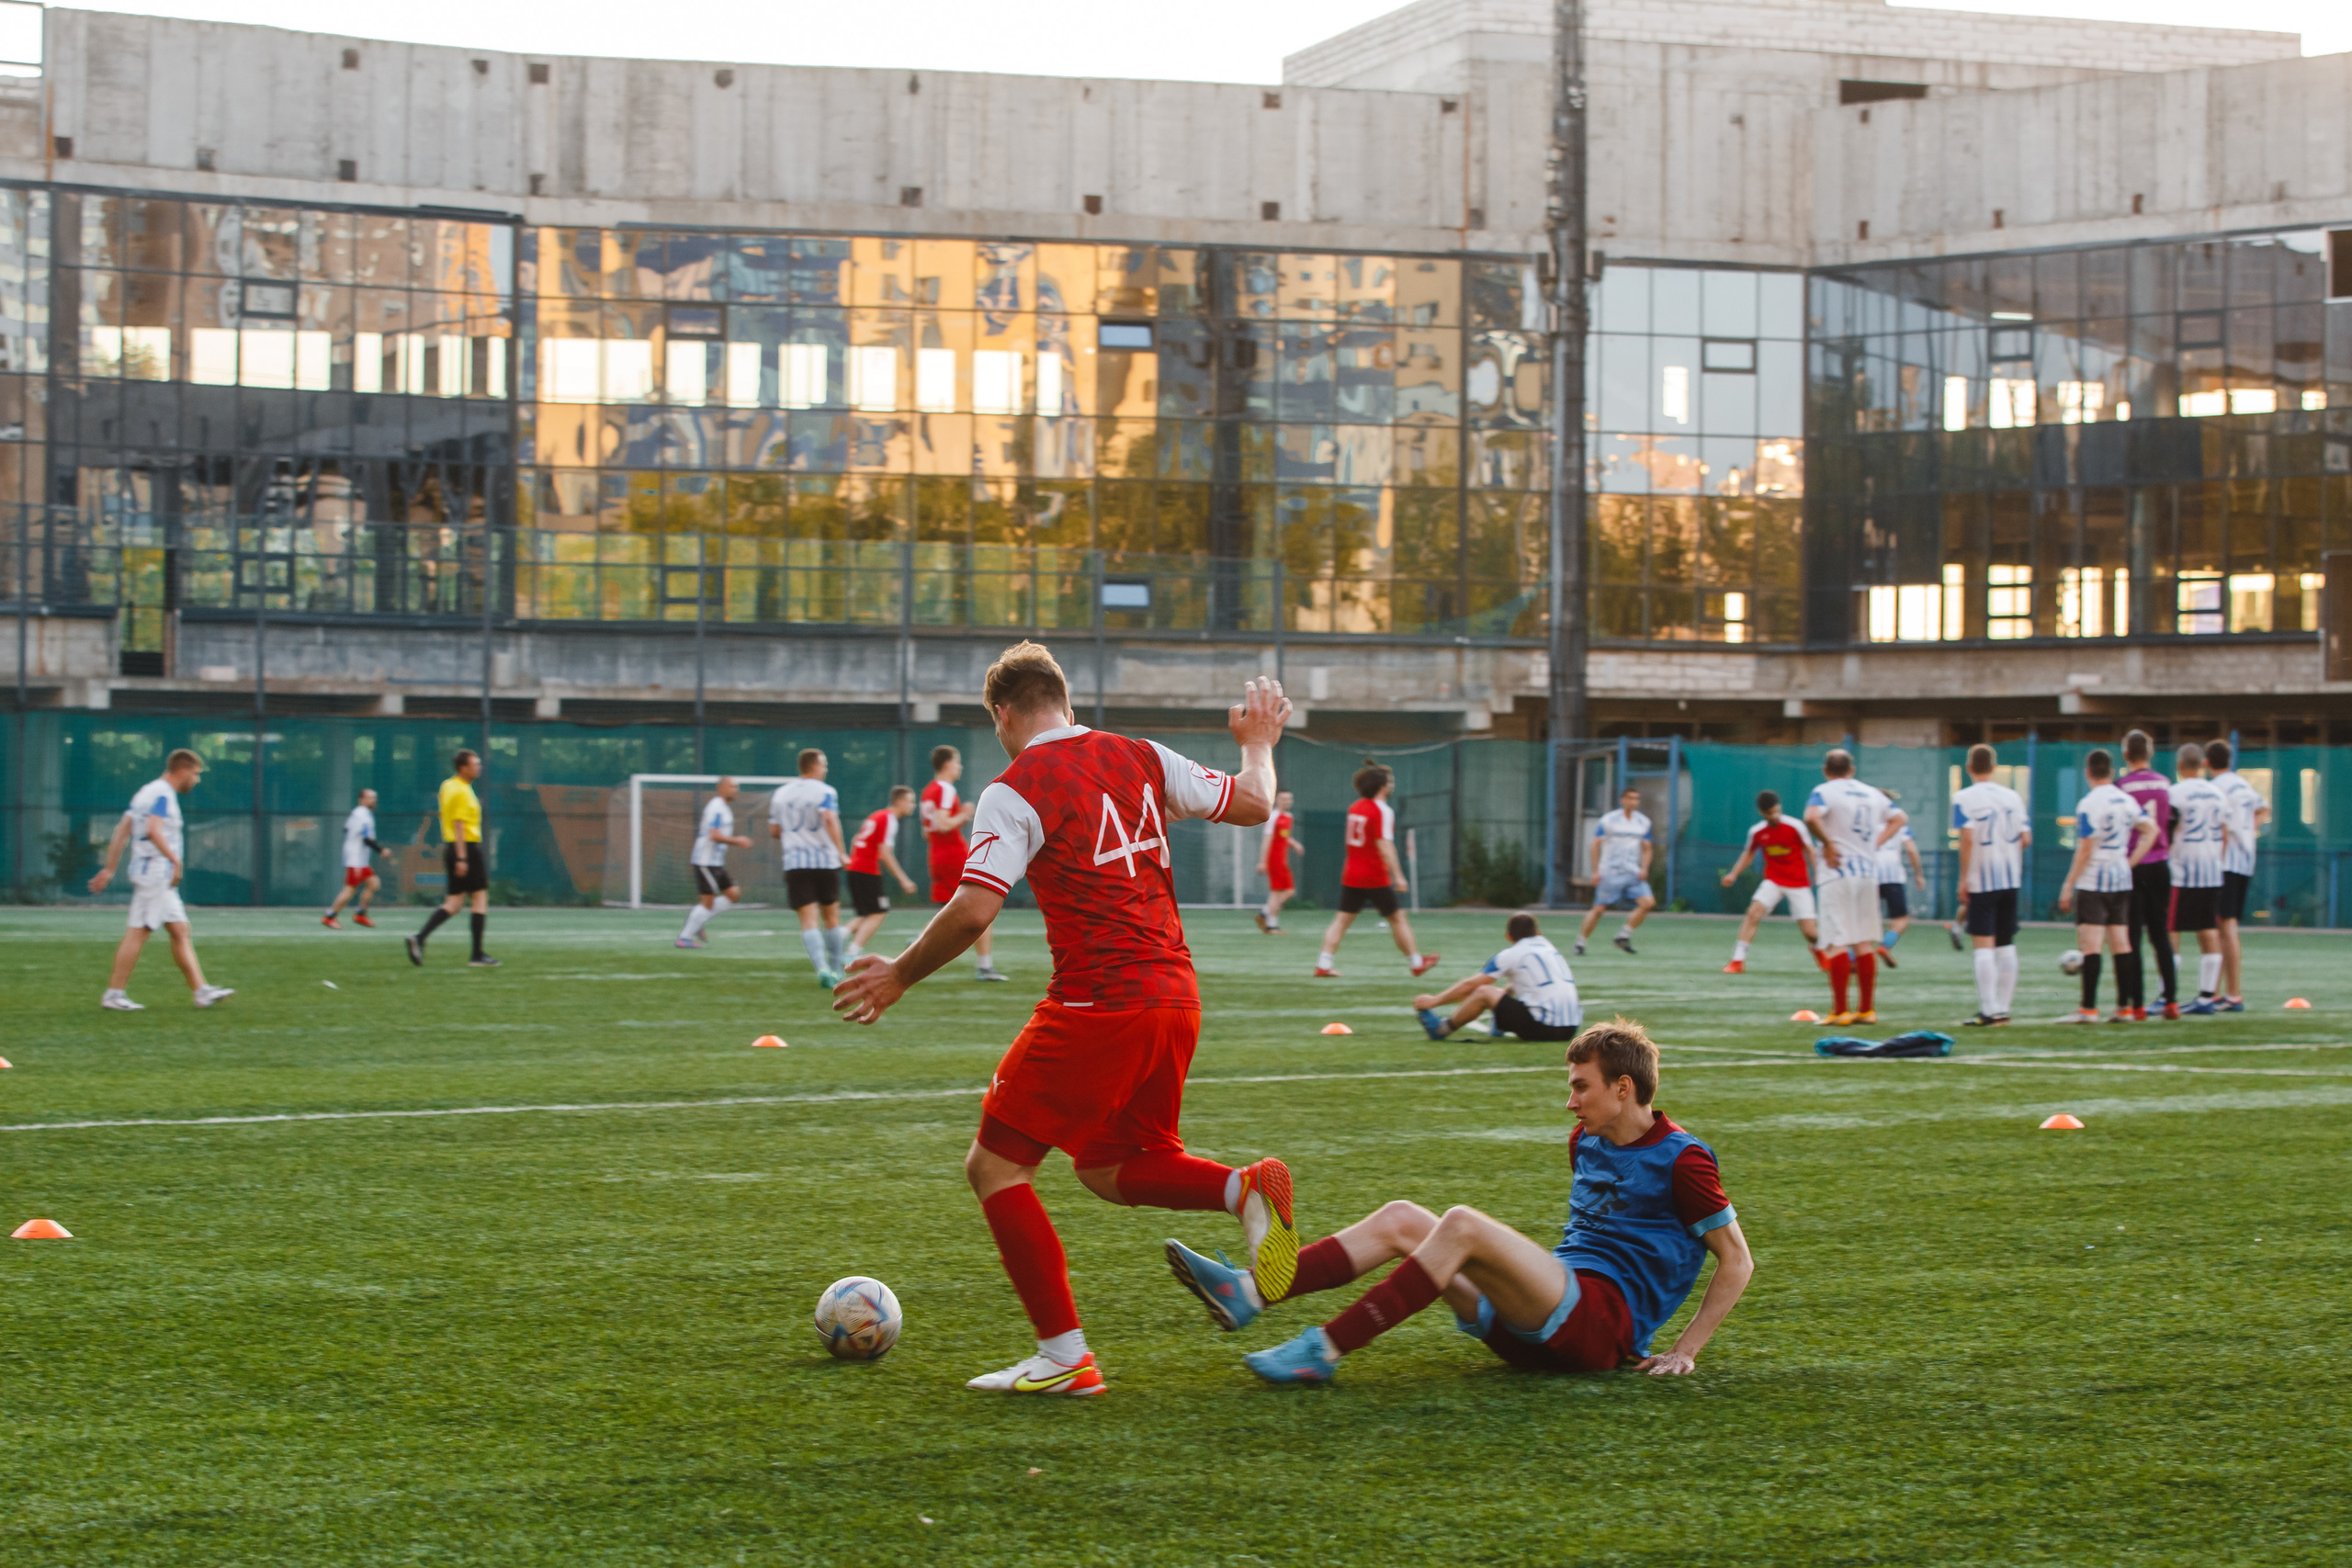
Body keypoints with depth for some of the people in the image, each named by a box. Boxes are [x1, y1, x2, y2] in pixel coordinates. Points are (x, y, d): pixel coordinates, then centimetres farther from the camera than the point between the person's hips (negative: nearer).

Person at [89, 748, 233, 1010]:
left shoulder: (146, 791, 17)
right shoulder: (163, 795, -12)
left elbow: (122, 831, 15)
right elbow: (153, 830, -28)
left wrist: (109, 868, 14)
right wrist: (175, 859, -28)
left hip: (159, 878, 10)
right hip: (155, 871, -10)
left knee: (180, 931, 9)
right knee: (137, 933, -8)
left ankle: (200, 990, 9)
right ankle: (114, 994, -7)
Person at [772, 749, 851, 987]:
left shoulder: (781, 793, 11)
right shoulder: (825, 791, -3)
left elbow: (774, 831, 15)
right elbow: (831, 820, -19)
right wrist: (841, 852, -15)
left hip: (794, 863, 2)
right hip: (825, 860, -2)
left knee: (809, 920, -5)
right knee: (831, 917, 14)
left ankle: (822, 968, -24)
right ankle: (837, 970, 20)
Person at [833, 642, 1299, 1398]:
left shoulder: (1016, 791, -7)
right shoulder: (1141, 758, 10)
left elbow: (971, 912, -15)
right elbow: (1252, 803, 17)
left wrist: (899, 975, 0)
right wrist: (1258, 742, 38)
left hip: (1095, 1008, -7)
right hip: (1175, 999, 7)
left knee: (996, 1166, 5)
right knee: (1108, 1169, 23)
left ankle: (1064, 1356, -2)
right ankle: (1244, 1188, -3)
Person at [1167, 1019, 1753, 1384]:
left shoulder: (1680, 1159, -4)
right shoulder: (1585, 1141, 20)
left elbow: (1738, 1261, -3)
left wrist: (1684, 1351, -8)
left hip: (1605, 1324, -8)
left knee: (1462, 1226, -29)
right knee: (1401, 1220, -5)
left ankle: (1324, 1350, -34)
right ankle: (1247, 1294, -23)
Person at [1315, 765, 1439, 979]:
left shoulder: (1354, 808, 9)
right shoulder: (1383, 811, -14)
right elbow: (1384, 845, -22)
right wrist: (1398, 876, -23)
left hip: (1351, 875, 6)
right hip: (1376, 877, -6)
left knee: (1342, 919, 4)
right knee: (1397, 918, 7)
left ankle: (1323, 964, -6)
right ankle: (1416, 963, 18)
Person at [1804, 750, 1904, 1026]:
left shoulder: (1825, 791, -7)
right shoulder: (1873, 794, 12)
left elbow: (1811, 817, -26)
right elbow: (1899, 817, 23)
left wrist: (1828, 843, -13)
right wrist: (1876, 843, 15)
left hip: (1838, 873, -6)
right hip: (1869, 873, 6)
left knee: (1837, 943, -5)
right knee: (1864, 943, 10)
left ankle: (1841, 1011, -8)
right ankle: (1867, 1009, 12)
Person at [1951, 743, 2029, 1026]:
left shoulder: (1964, 799, -7)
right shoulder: (2011, 796, 7)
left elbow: (1967, 837, -17)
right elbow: (2026, 838, 4)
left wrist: (1963, 879, -12)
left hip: (1981, 881, -5)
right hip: (2010, 880, 5)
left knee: (1983, 945, -5)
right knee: (2006, 944, 12)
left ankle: (1989, 1010, -9)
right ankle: (2003, 1007, 14)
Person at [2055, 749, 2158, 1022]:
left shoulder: (2089, 805, -13)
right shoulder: (2127, 801, 8)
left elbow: (2085, 849, -16)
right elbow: (2151, 830, 8)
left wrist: (2068, 885, -11)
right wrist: (2131, 861, 8)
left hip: (2092, 882, -7)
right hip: (2121, 880, 7)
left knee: (2091, 945, -7)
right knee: (2121, 943, 9)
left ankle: (2088, 1009, -10)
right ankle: (2124, 1007, 9)